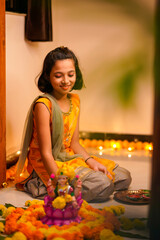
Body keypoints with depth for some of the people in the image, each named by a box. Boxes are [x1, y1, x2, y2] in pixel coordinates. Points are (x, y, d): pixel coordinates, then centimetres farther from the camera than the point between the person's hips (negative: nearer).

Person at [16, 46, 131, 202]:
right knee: (103, 186, -23)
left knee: (124, 178, 9)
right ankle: (38, 185, -11)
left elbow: (74, 143, 11)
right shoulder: (43, 105, -20)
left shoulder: (74, 100, 5)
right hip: (48, 165, -9)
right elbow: (46, 153, -22)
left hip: (71, 158, 9)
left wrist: (91, 161, -5)